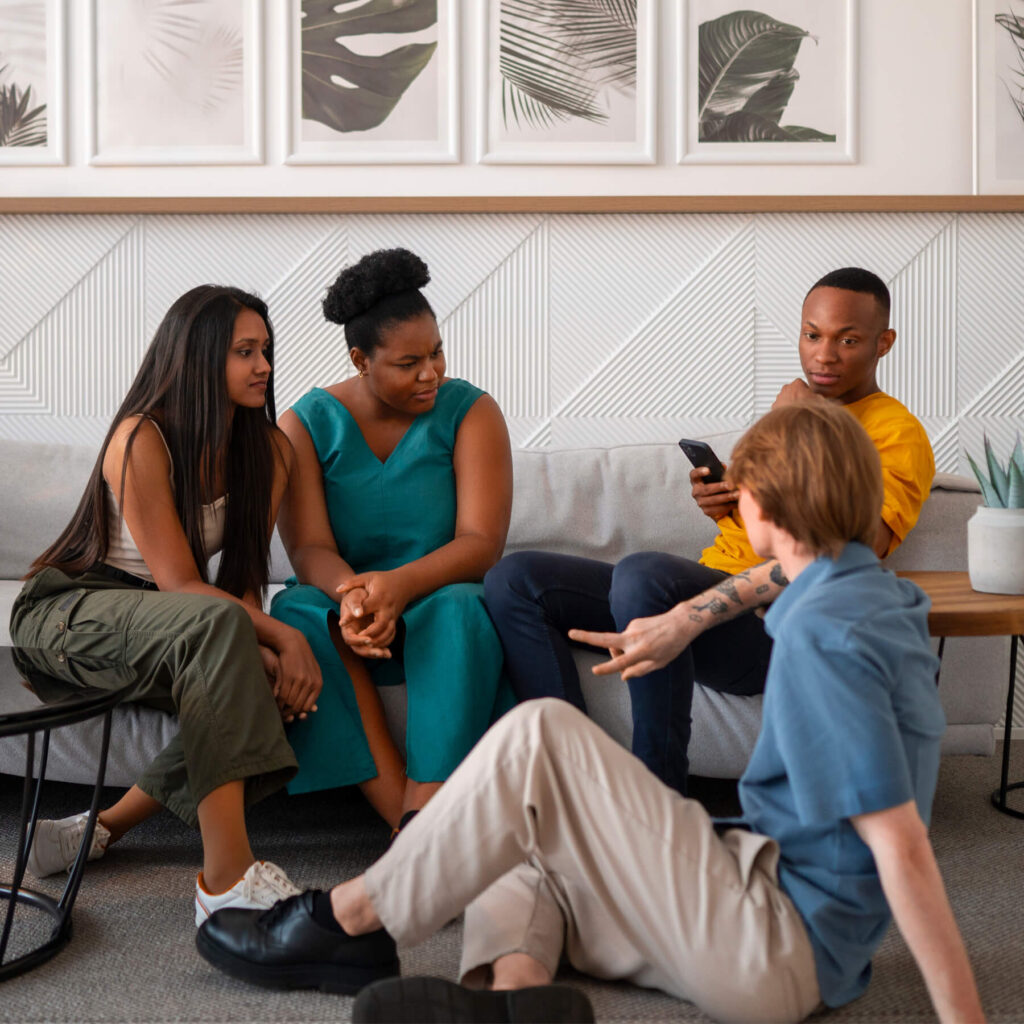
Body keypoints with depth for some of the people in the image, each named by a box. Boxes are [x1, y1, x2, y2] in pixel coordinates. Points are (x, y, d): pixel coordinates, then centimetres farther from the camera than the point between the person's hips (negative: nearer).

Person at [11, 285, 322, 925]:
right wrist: (283, 638, -27)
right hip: (68, 612, -7)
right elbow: (180, 585, -22)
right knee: (217, 625, -35)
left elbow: (243, 579, -1)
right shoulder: (141, 441, -19)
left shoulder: (268, 450, 1)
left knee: (280, 682, -20)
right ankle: (228, 879, -40)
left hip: (159, 621, 7)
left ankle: (102, 827, -3)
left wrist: (274, 650, -19)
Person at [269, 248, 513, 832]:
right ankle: (401, 814, -35)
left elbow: (482, 542, -14)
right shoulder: (306, 425, 0)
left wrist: (399, 585, -34)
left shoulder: (470, 411, -3)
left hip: (439, 599, -1)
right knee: (299, 614, -31)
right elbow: (309, 551, -10)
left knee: (460, 607, -35)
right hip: (342, 602, 1)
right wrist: (351, 593, -35)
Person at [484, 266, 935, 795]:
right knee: (514, 579, -7)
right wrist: (721, 504, 10)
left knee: (643, 571, -39)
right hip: (702, 590, 9)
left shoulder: (898, 434, -3)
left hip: (769, 628, -8)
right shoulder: (793, 409, 24)